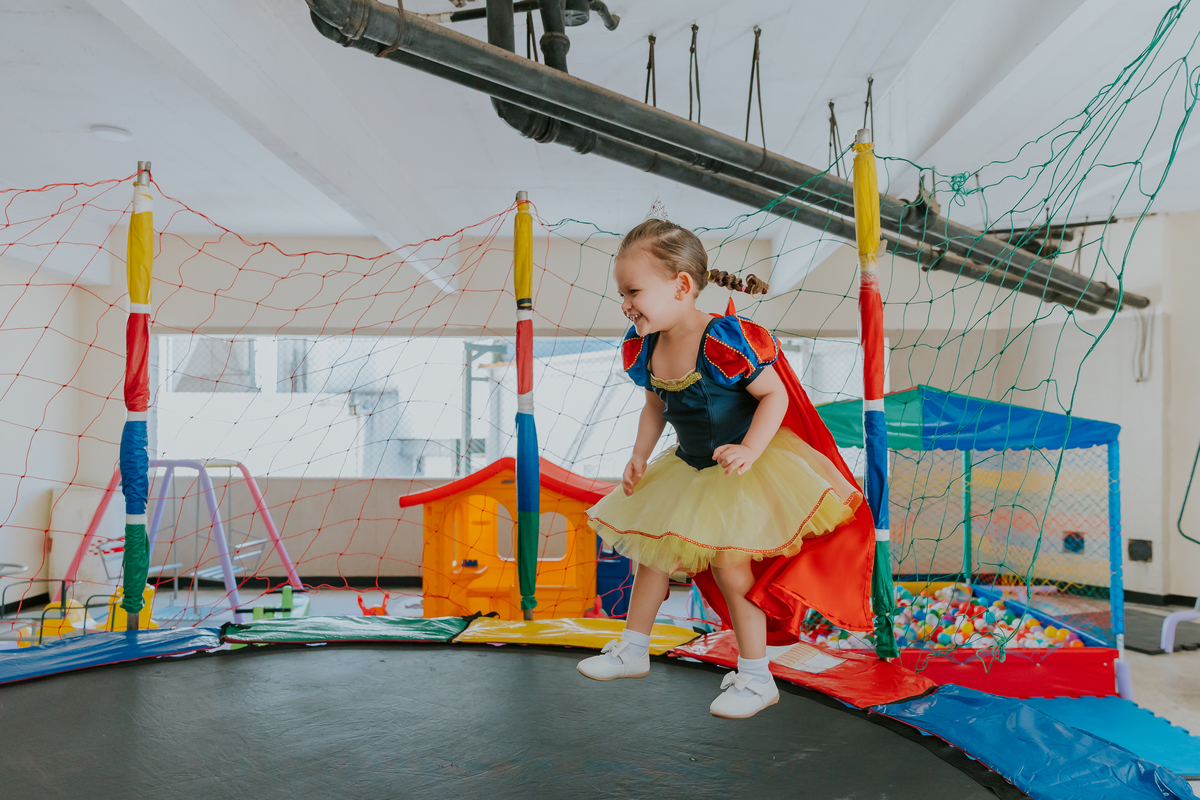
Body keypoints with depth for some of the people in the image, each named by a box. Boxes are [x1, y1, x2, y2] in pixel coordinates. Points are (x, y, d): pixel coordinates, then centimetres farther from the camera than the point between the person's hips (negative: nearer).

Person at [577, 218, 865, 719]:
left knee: (729, 565, -9)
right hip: (689, 467, 8)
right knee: (653, 549, 13)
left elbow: (775, 395, -21)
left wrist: (749, 449, -32)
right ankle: (633, 650, 31)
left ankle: (756, 677, 9)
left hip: (743, 469, -8)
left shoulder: (724, 341, -28)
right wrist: (640, 456, 1)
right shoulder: (644, 348, -5)